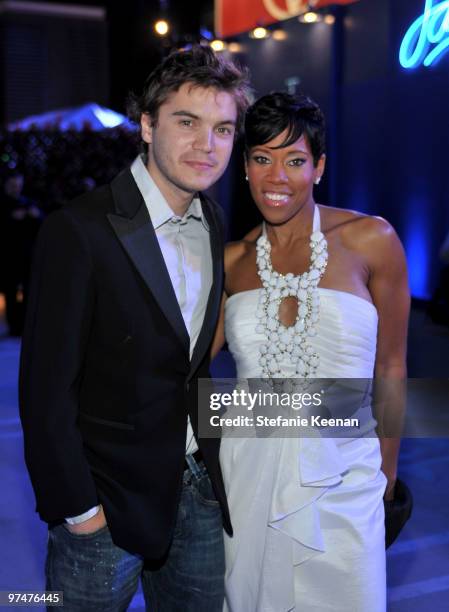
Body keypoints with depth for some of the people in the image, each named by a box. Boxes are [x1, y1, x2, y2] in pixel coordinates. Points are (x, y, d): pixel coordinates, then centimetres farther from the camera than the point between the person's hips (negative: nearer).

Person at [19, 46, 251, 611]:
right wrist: (76, 508, -13)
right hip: (107, 501, -6)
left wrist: (209, 458, 7)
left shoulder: (212, 223, 2)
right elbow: (46, 388, -16)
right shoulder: (78, 231, -19)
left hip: (199, 489, 6)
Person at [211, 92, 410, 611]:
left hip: (341, 478, -2)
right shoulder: (233, 261, 2)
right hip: (249, 472, 3)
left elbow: (390, 368, 0)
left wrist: (387, 478, 4)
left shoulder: (371, 241, -7)